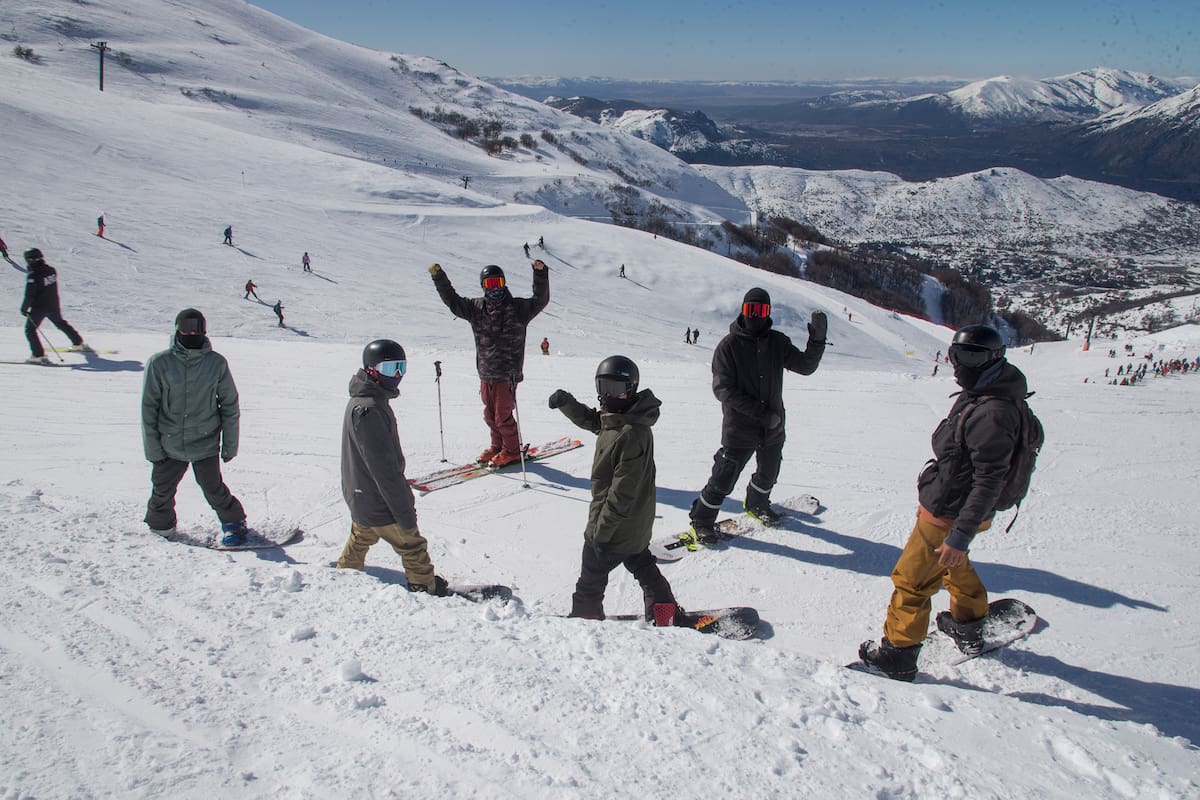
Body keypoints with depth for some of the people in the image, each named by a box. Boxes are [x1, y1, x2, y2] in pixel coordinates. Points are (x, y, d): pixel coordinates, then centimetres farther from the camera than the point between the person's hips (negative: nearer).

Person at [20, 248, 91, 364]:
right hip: (54, 306, 6)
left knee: (30, 330, 5)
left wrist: (24, 308, -8)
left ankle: (39, 355, -5)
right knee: (61, 323, 27)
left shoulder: (33, 275, -21)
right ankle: (78, 344, 36)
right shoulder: (52, 270, -3)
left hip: (39, 308, -6)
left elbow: (29, 295, -18)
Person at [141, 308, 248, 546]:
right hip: (169, 444, 1)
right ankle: (159, 526, 37)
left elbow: (230, 405, 3)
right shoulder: (159, 363, -5)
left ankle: (234, 523, 22)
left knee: (213, 489, -2)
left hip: (206, 444, -1)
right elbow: (149, 408, 0)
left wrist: (230, 444, 3)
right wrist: (152, 447, -2)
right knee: (162, 490, 12)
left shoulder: (216, 363, -5)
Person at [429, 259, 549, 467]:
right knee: (490, 415, 15)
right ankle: (497, 446, 34)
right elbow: (452, 300, 15)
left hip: (507, 374, -5)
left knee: (503, 416, -1)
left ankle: (512, 450, 17)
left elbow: (540, 300, -14)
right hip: (486, 374, 5)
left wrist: (541, 274, -26)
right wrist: (439, 278, 8)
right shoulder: (476, 308, 8)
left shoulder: (518, 308, -4)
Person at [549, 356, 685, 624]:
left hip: (616, 524, -9)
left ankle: (585, 619, 29)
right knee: (641, 563, 25)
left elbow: (623, 489, -30)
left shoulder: (631, 435, -31)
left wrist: (601, 529, -25)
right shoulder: (615, 418, -2)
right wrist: (566, 402, -1)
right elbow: (590, 419, 18)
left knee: (591, 577, 11)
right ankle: (665, 612, 34)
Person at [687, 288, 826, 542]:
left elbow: (806, 366, 1)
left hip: (773, 426, 5)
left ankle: (757, 504, 51)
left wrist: (817, 340, -18)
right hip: (739, 428, -5)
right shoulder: (729, 345, -11)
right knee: (724, 478, -2)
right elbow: (723, 389, -16)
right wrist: (761, 412, -21)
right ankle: (701, 519, 17)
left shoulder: (777, 342, 2)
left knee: (768, 473, 23)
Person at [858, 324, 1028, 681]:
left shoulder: (991, 414, -30)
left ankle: (898, 655, 14)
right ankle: (969, 627, 50)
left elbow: (989, 482, -30)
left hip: (948, 517, -10)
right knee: (953, 566, 31)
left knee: (911, 581, 1)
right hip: (954, 511, 10)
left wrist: (960, 535, -30)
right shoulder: (977, 397, 3)